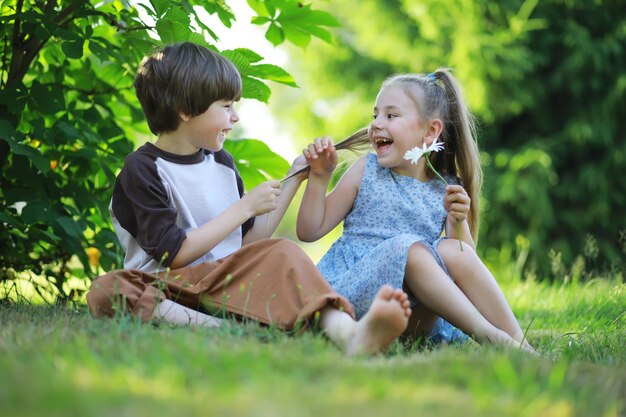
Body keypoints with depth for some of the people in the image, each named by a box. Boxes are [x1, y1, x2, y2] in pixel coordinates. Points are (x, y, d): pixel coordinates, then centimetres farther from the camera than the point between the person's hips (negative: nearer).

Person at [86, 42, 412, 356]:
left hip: (224, 283, 5)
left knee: (280, 253, -23)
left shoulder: (222, 163, 18)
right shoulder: (142, 168, -3)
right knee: (105, 291, -34)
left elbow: (249, 242, 18)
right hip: (166, 291, -4)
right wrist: (245, 207, -7)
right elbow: (176, 254, -12)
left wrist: (295, 178, 17)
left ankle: (350, 334, -52)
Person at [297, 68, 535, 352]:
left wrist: (457, 221, -8)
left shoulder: (447, 190, 9)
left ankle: (517, 342, -25)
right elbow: (310, 230, 8)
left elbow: (464, 259, 8)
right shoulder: (366, 171, 7)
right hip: (350, 290, -2)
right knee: (406, 246, -29)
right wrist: (319, 177, -3)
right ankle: (487, 336, -34)